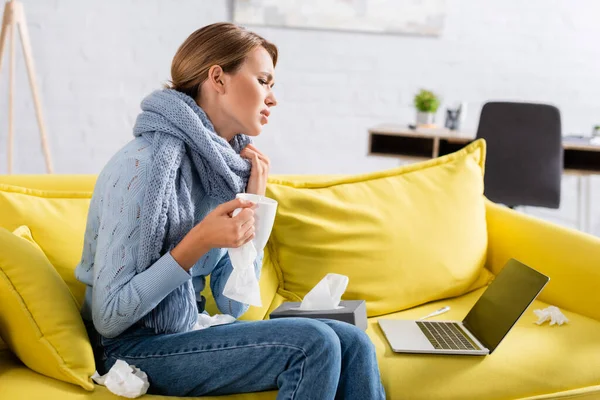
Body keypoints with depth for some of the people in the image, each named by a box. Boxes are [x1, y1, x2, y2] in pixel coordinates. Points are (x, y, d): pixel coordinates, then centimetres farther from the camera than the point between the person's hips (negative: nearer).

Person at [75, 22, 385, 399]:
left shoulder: (220, 161, 3)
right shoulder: (148, 162, -20)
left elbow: (233, 305, 4)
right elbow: (108, 318, -20)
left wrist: (254, 208, -4)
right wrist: (200, 240, -27)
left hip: (187, 330, 7)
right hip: (133, 349, -7)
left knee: (352, 344, -10)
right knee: (312, 345, -21)